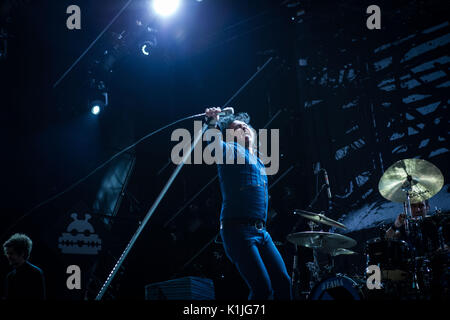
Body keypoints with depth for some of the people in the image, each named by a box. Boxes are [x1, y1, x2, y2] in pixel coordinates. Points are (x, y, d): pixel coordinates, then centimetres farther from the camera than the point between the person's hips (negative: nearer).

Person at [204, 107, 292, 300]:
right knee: (263, 288, -16)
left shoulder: (258, 161, 25)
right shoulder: (231, 150, 6)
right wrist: (212, 123, -24)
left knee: (283, 282, 0)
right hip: (237, 229, -7)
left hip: (261, 231, 7)